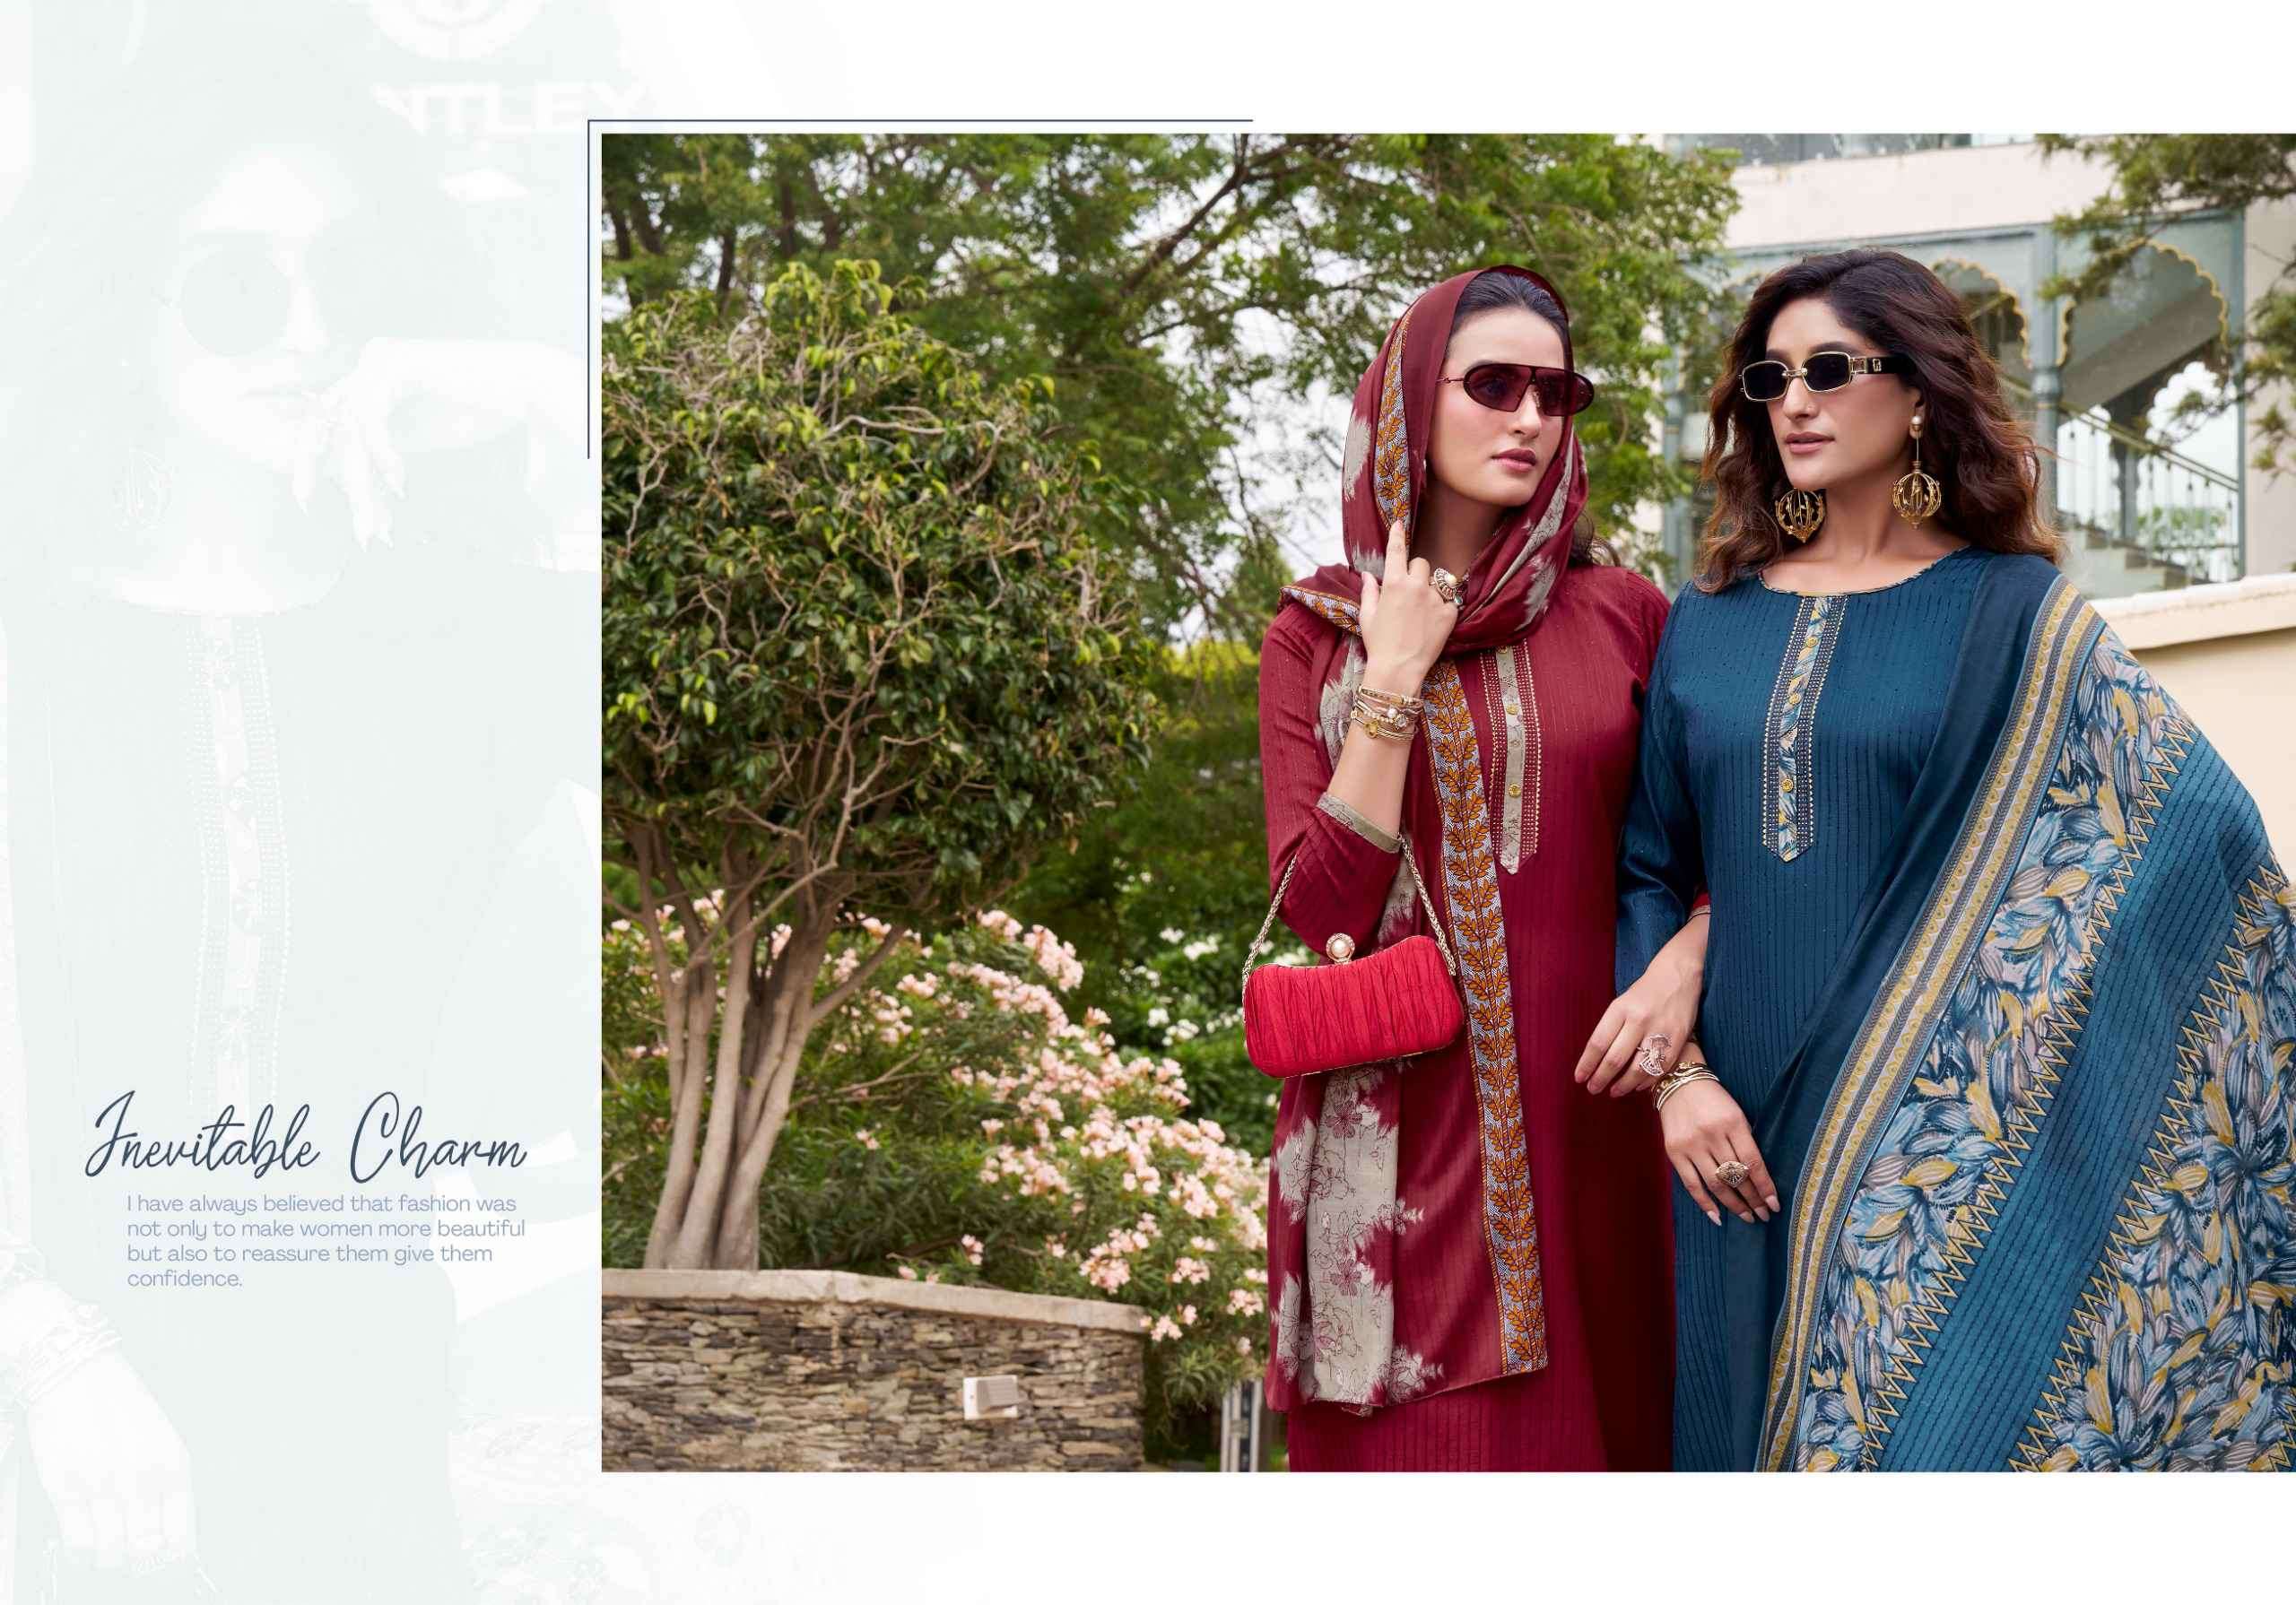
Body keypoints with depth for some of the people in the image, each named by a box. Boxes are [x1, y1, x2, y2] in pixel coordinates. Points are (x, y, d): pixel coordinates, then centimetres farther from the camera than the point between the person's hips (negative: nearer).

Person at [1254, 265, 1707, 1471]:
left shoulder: (1620, 614, 7)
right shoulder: (1316, 637, 4)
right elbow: (1318, 908, -6)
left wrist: (1683, 960, -10)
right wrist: (1395, 677, -7)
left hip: (1584, 1112, 2)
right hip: (1399, 1124, -1)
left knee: (1594, 1422, 2)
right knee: (1419, 1439, -1)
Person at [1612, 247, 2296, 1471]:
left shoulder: (2015, 614, 0)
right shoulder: (1709, 626, 9)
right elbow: (1649, 868, 9)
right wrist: (1675, 1073, -3)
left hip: (1943, 1139, -3)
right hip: (1743, 1139, 3)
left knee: (1939, 1426, -2)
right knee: (1749, 1427, 8)